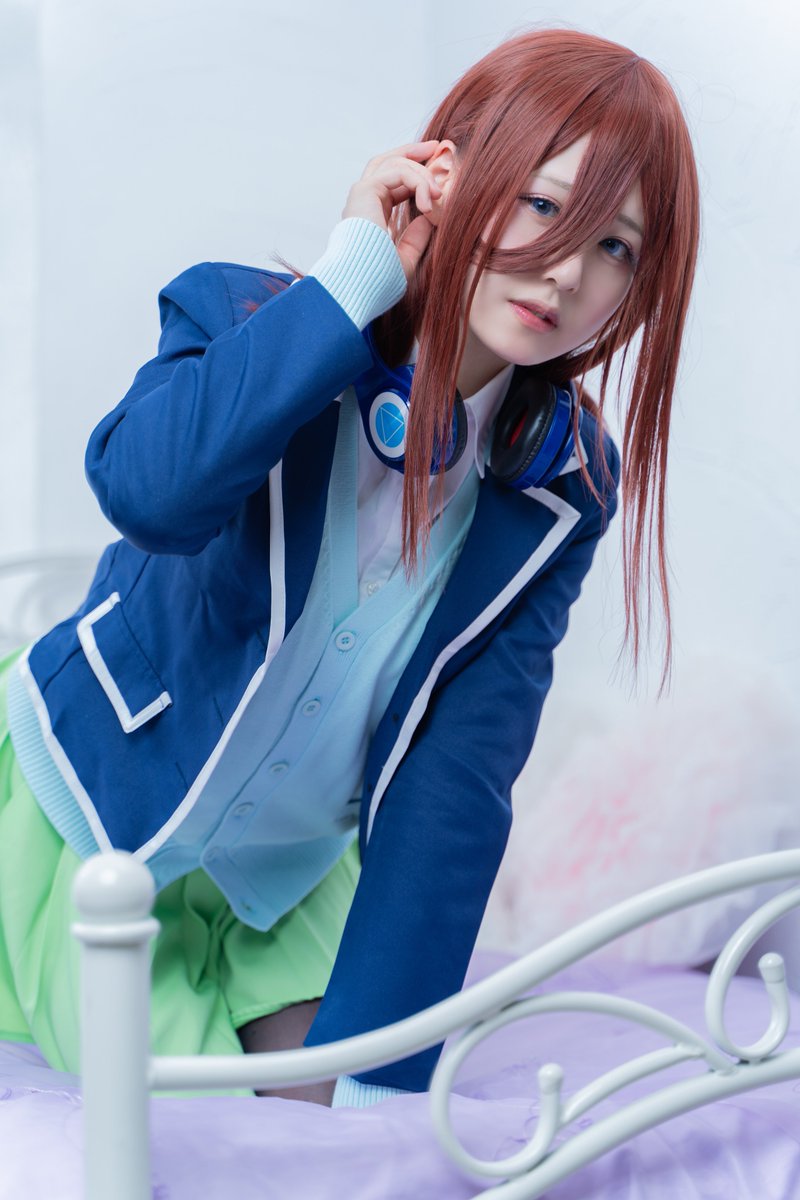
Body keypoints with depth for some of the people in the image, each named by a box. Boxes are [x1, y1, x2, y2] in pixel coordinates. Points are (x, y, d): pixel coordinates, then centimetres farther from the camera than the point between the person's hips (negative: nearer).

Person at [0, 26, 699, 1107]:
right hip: (99, 808, -4)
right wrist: (355, 273, -38)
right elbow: (150, 489, -46)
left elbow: (455, 784, -17)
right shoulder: (245, 319, -22)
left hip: (292, 859, 4)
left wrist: (373, 1077, -21)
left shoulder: (563, 488, -13)